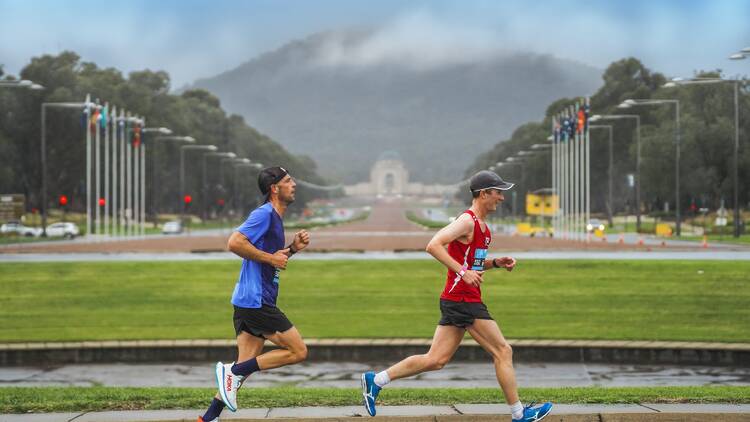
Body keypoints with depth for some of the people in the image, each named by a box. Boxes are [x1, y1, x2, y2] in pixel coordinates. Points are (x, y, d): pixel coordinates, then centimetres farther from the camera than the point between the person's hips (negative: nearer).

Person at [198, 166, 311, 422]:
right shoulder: (264, 214, -11)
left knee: (246, 366, 7)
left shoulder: (274, 218, 20)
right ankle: (233, 371, -7)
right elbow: (234, 243, -22)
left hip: (249, 303, 10)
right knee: (298, 351, -6)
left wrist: (292, 248, 13)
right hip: (256, 302, -10)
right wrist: (271, 258, -16)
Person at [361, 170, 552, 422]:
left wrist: (496, 263, 11)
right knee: (502, 352, -2)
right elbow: (433, 246, -25)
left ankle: (375, 380, 11)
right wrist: (463, 272, -28)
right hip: (463, 300, -10)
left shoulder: (482, 226, 18)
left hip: (456, 301, 10)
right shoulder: (467, 221, -13)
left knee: (436, 359, 8)